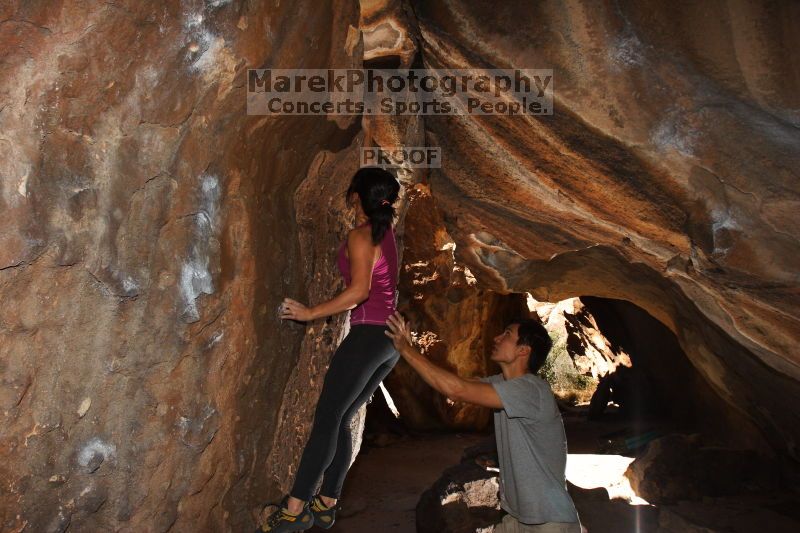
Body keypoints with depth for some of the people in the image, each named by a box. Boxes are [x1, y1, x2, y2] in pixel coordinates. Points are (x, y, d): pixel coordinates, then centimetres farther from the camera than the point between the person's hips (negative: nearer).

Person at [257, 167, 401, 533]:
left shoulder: (360, 236, -10)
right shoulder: (386, 232, 12)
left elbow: (359, 290, -21)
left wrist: (310, 313, -16)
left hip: (368, 335, -9)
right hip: (391, 339, 9)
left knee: (327, 418, -5)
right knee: (340, 420, 12)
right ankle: (326, 503, 18)